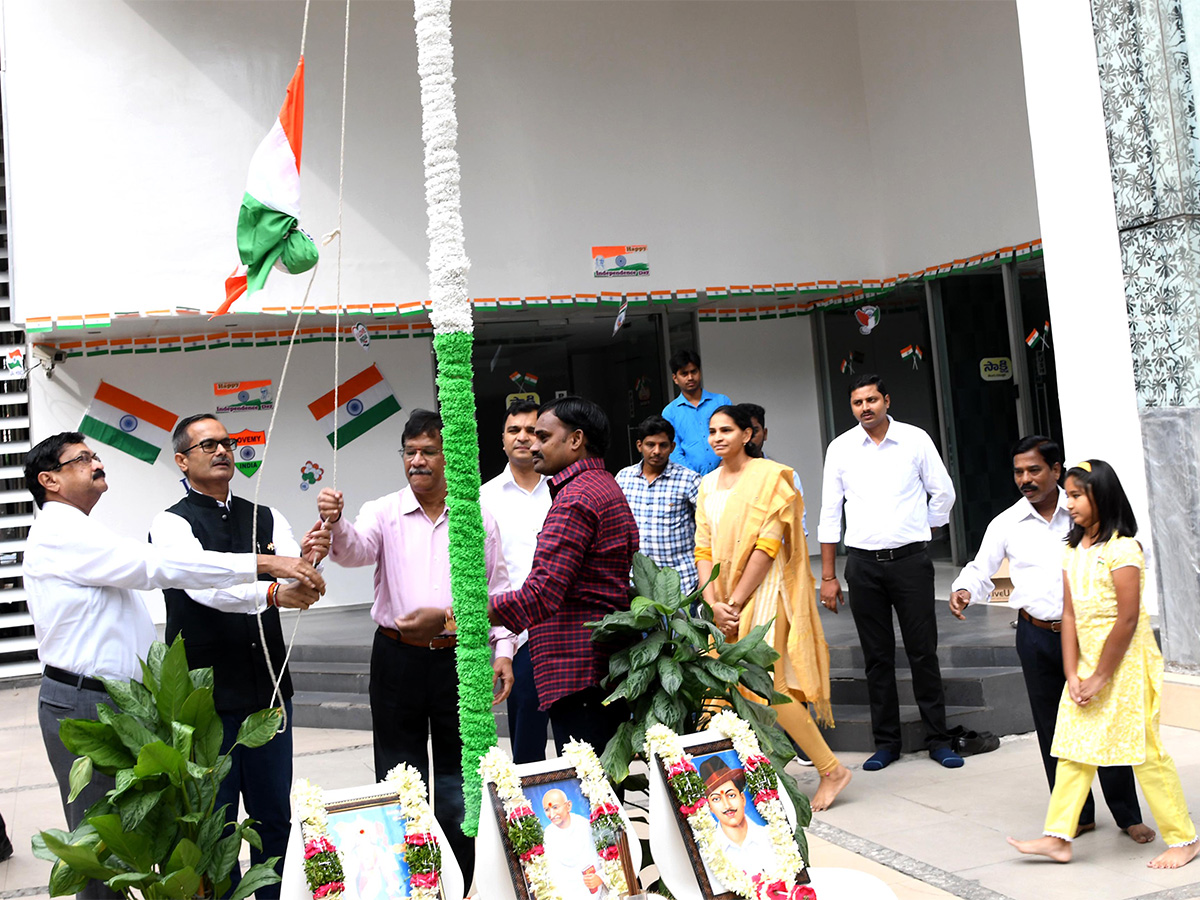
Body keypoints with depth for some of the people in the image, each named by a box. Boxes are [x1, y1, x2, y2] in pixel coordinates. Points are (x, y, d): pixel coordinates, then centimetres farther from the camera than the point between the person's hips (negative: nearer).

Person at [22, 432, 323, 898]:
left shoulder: (79, 534, 19)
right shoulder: (61, 531, -14)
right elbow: (157, 566, -24)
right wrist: (263, 564, -28)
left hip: (112, 699, 10)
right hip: (84, 706, -9)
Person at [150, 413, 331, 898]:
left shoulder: (266, 519, 10)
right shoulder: (171, 524, -5)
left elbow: (293, 578, -6)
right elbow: (203, 585, -23)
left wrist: (309, 556, -30)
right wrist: (271, 592, -40)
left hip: (269, 691, 5)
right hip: (205, 697, -4)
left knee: (274, 816, 13)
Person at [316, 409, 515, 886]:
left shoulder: (479, 518, 5)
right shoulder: (384, 513, 2)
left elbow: (497, 590, 9)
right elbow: (355, 550, -17)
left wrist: (503, 650, 0)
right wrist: (335, 524, -38)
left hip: (461, 656, 0)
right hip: (398, 659, 0)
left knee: (458, 781, 9)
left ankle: (463, 884, 24)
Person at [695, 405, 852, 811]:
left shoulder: (768, 476, -6)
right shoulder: (708, 484, 13)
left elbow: (768, 545, -13)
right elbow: (704, 548, 7)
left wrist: (735, 602, -15)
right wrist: (714, 604, -7)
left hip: (761, 591, -6)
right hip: (725, 600, 7)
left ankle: (831, 769, 2)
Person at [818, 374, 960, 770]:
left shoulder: (915, 439, 0)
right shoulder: (840, 448, 3)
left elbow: (943, 492, 10)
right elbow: (829, 514, 5)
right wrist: (828, 576, 4)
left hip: (910, 559, -1)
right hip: (862, 563, 1)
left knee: (923, 652, 3)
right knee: (877, 656, 8)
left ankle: (937, 738, 15)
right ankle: (886, 741, 18)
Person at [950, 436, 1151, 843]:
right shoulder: (1006, 524, 2)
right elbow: (981, 569, 4)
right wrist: (963, 590, -17)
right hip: (1037, 637, 2)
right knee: (1052, 728, 9)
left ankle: (1128, 816, 19)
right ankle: (1077, 814, 25)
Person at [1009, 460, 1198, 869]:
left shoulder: (1121, 548, -15)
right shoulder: (1073, 551, 8)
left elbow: (1128, 620, -18)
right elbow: (1070, 615, 5)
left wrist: (1101, 677, -15)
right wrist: (1072, 673, -2)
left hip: (1125, 663, -7)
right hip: (1088, 661, 7)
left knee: (1144, 749, 0)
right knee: (1073, 747, 6)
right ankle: (1058, 836, 9)